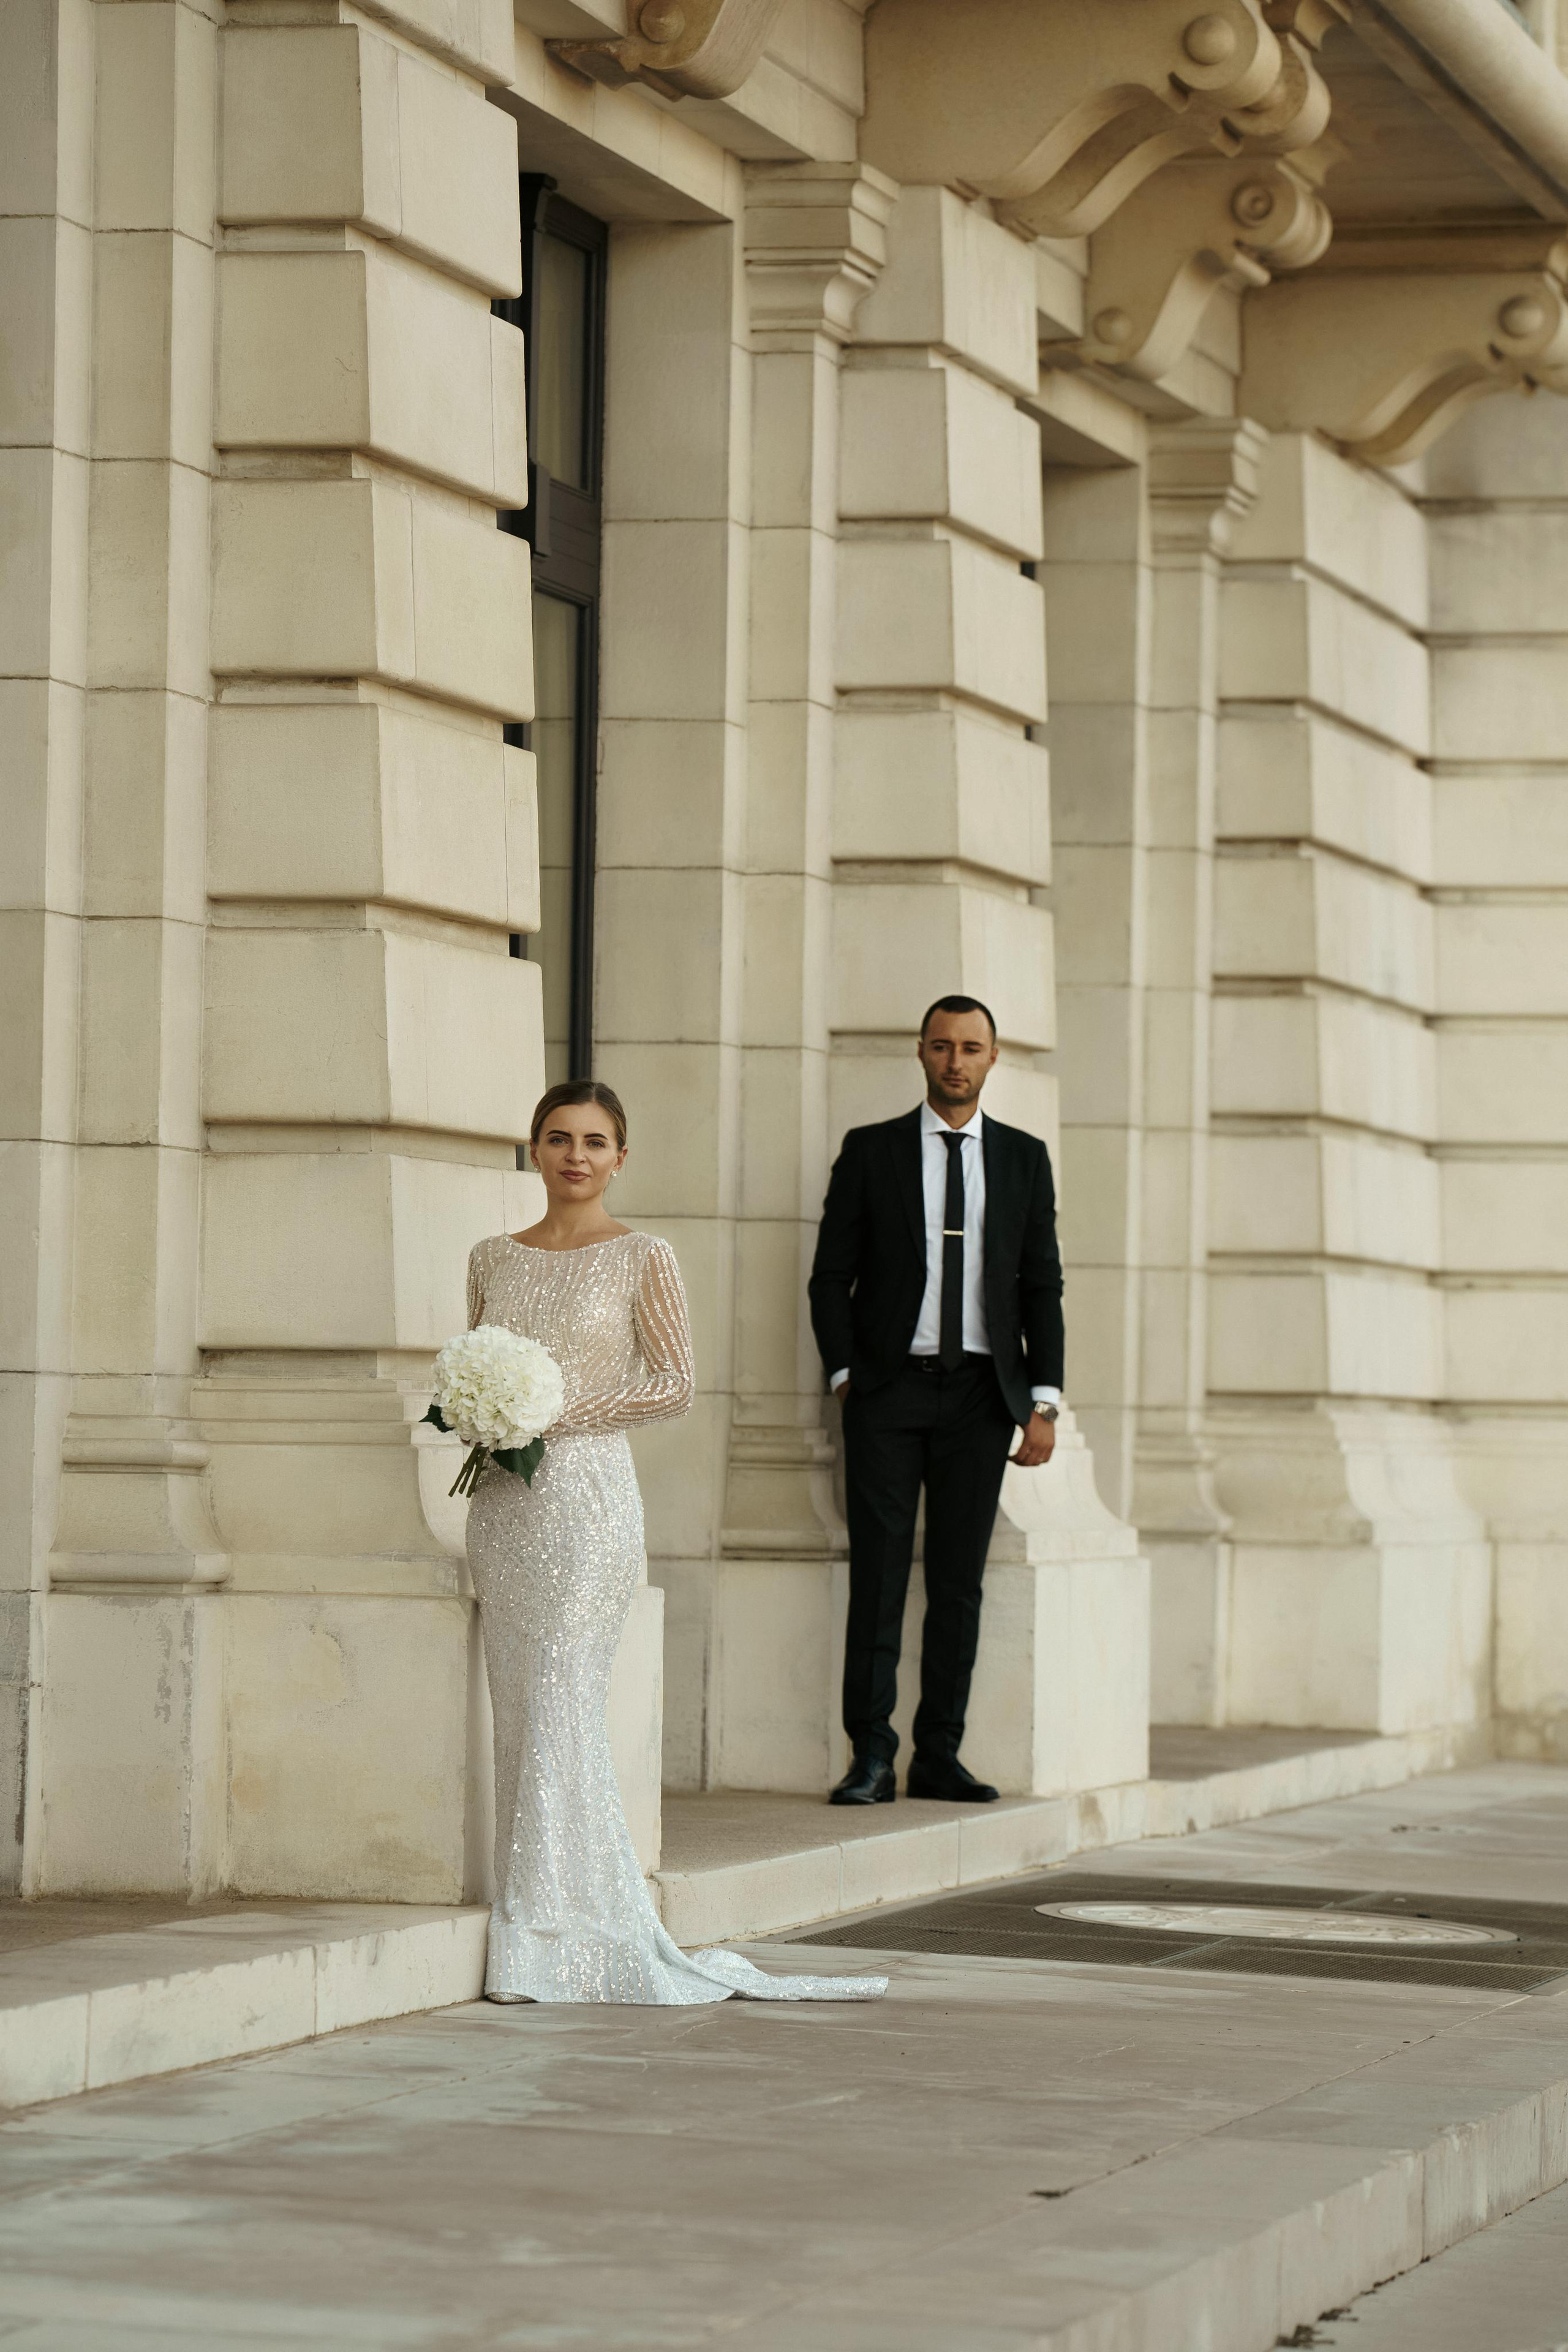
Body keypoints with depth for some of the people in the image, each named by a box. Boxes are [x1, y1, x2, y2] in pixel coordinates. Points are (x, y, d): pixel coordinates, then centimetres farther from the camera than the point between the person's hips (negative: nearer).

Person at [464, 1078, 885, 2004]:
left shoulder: (643, 1259, -1)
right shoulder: (496, 1259, 13)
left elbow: (674, 1382, -4)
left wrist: (558, 1411, -12)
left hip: (587, 1492, -5)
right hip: (505, 1501, 5)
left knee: (559, 1708, -9)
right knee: (519, 1710, 4)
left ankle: (559, 1942, -5)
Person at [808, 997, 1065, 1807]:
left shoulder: (1024, 1158, 11)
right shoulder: (870, 1151, 5)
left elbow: (1041, 1284, 9)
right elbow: (831, 1276, 5)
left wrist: (1044, 1401, 2)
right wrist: (846, 1373, -6)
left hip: (982, 1391, 2)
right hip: (890, 1389, -2)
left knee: (960, 1578, 1)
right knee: (878, 1574, -7)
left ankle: (939, 1756, 6)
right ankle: (871, 1759, -6)